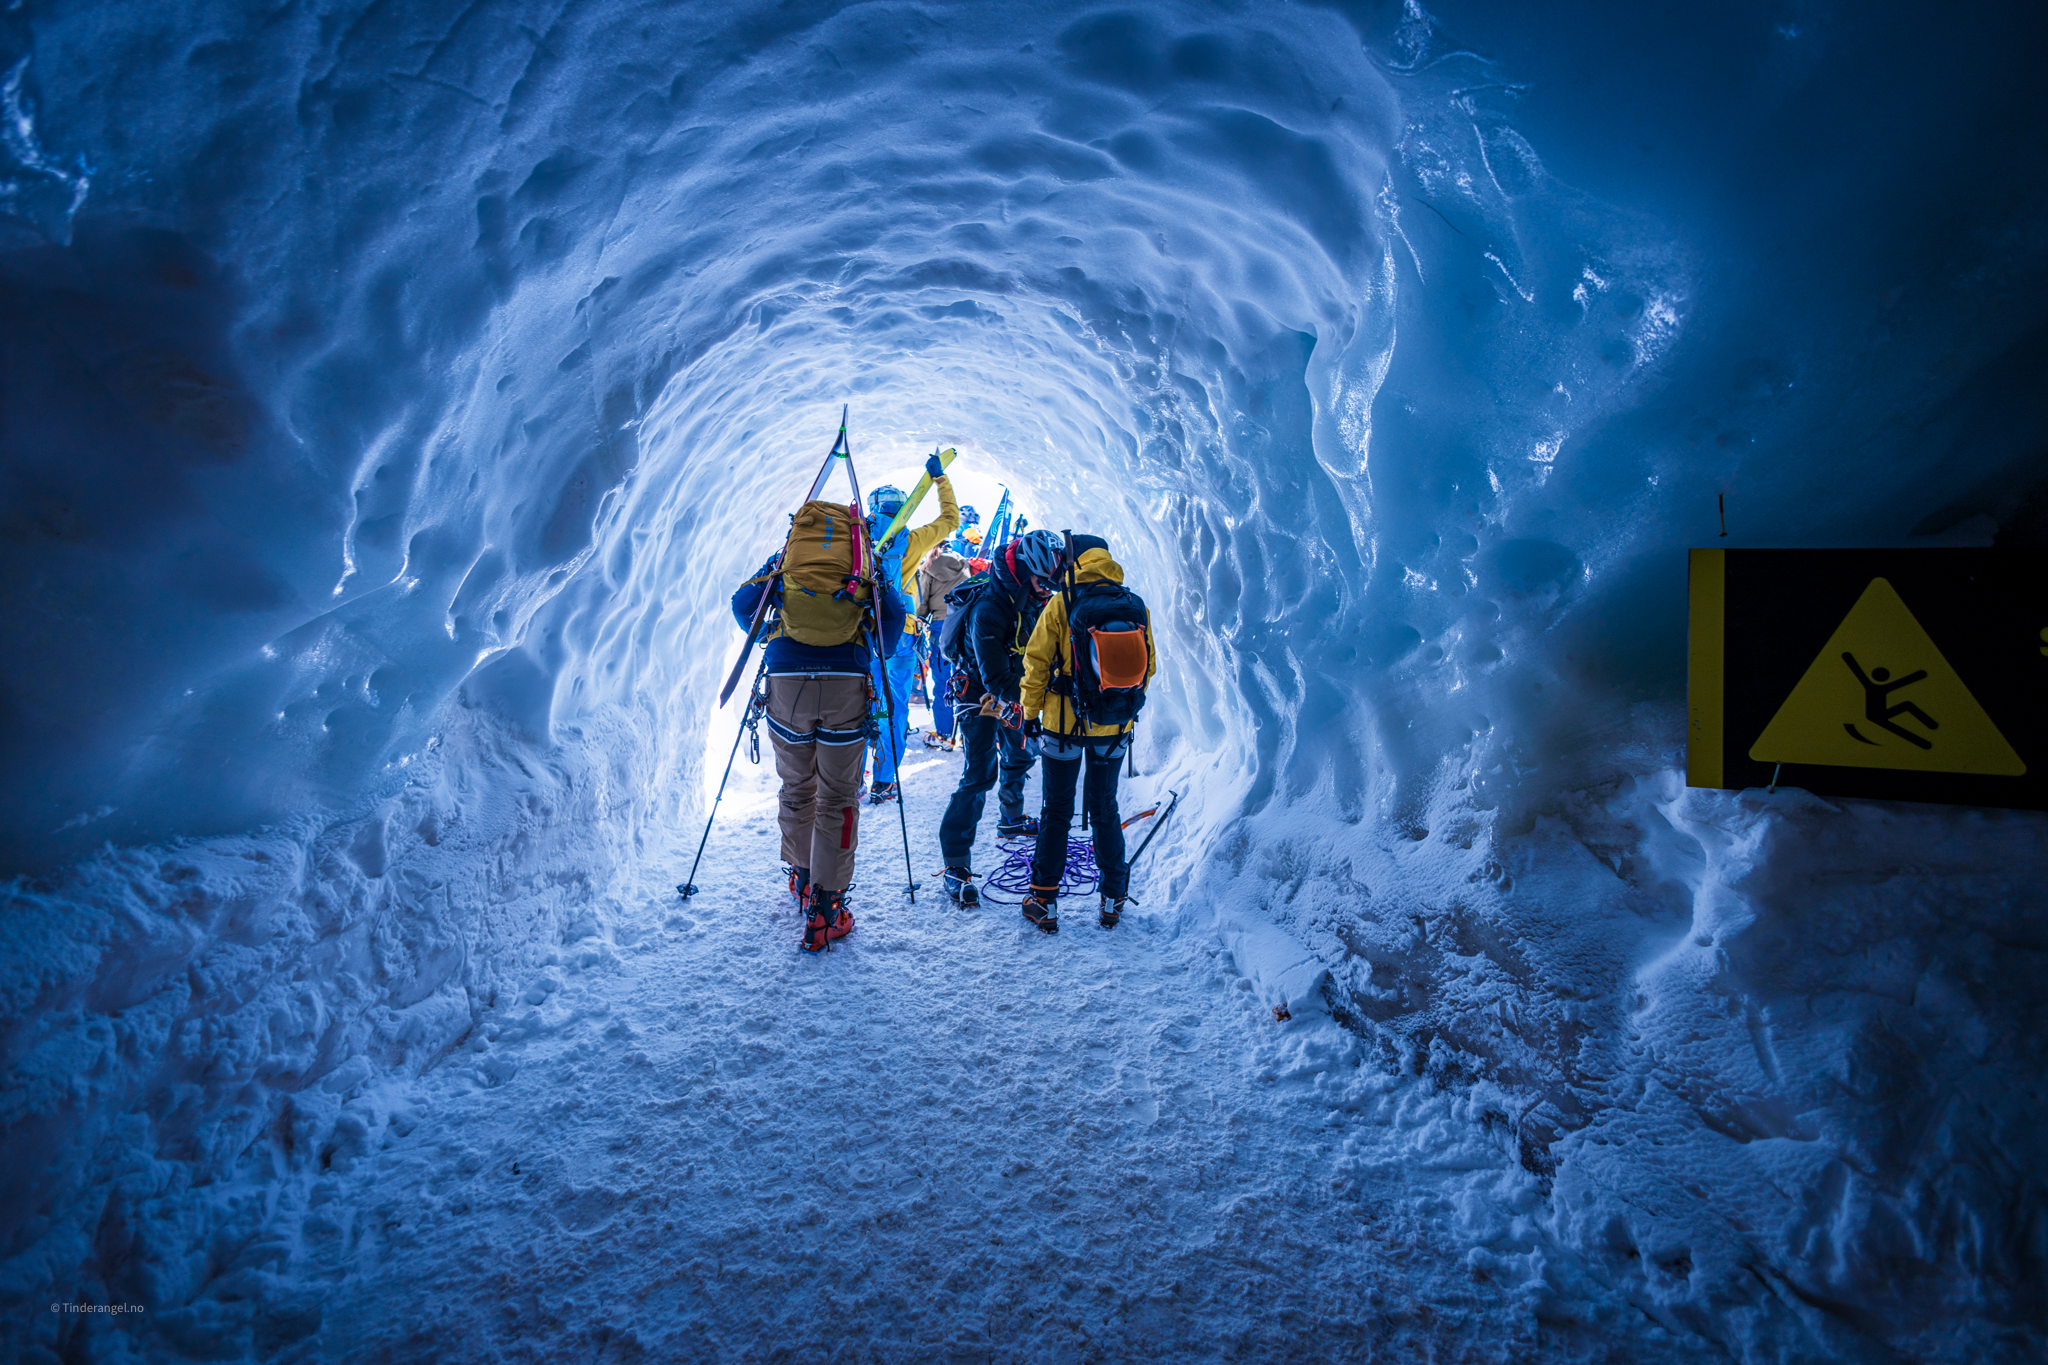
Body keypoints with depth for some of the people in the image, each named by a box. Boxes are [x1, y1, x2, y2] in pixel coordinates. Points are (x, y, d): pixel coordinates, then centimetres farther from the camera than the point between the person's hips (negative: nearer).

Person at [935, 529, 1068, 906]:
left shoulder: (1030, 596, -7)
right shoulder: (989, 607, -32)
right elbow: (995, 678, -34)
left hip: (1013, 694, 8)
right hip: (980, 696, -8)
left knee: (1018, 757, 25)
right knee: (980, 774, -17)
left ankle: (1012, 819, 51)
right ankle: (956, 865, -16)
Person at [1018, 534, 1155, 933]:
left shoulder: (1061, 606, -11)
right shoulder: (1137, 608, -1)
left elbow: (1037, 664, -8)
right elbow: (1149, 667, 7)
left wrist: (1030, 716, 1)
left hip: (1064, 723, -3)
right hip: (1114, 728, 3)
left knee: (1056, 813, 9)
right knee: (1105, 810, 17)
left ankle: (1044, 903, 13)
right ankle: (1113, 899, 23)